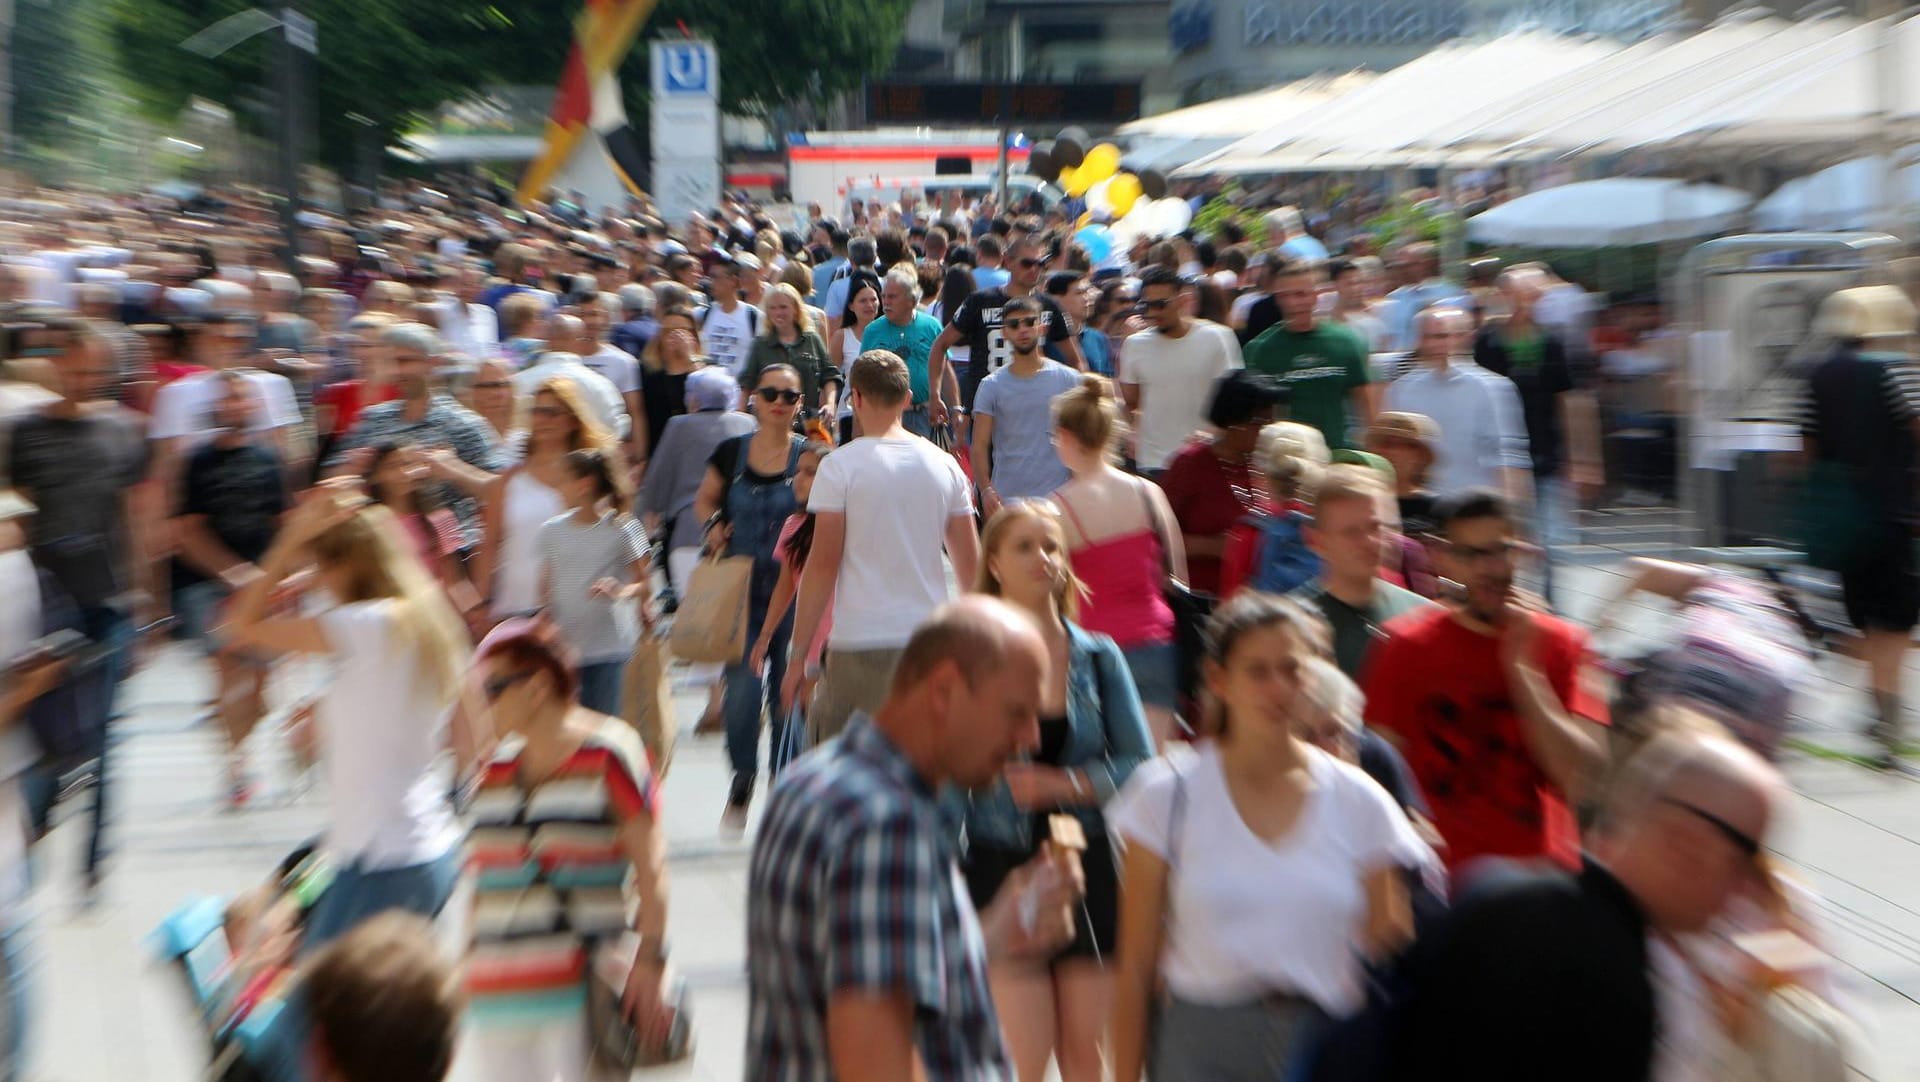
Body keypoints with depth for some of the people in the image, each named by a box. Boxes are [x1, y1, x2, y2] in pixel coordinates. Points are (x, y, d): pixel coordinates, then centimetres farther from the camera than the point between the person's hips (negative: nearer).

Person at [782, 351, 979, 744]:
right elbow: (971, 564, 11)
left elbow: (823, 564, -8)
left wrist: (798, 654, -2)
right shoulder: (945, 465, 8)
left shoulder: (842, 465, -5)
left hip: (860, 642, -4)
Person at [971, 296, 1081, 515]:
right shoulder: (991, 386, 4)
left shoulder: (1068, 380, 5)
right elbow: (980, 445, -1)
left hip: (1058, 497, 0)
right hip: (1006, 499, 0)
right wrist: (986, 489, -16)